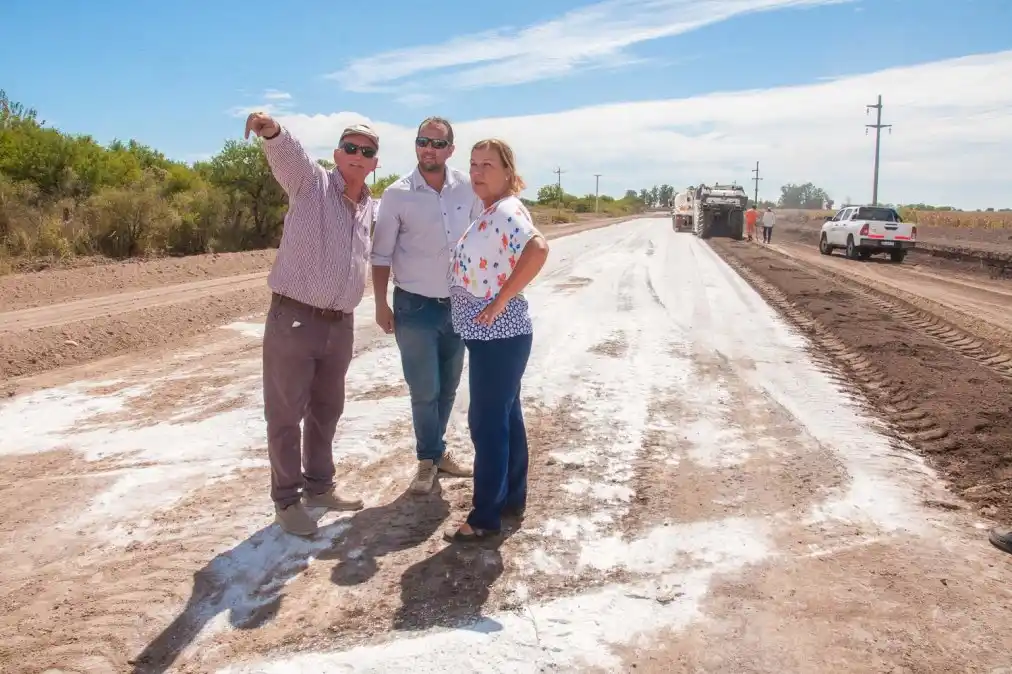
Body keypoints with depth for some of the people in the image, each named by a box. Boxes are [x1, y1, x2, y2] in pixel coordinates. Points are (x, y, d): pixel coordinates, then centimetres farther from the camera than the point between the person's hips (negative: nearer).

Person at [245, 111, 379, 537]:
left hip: (340, 324, 6)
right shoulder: (310, 182, -4)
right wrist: (271, 131, -46)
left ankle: (318, 486, 34)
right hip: (293, 318, -6)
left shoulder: (370, 209, 14)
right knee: (286, 414, 2)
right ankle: (286, 500, 15)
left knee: (327, 410, 18)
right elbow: (287, 151, -25)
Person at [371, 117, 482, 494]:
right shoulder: (397, 194, -9)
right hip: (415, 307, -3)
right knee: (424, 390, 2)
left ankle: (435, 451, 34)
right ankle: (429, 458, 23)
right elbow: (381, 254, -4)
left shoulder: (467, 188, -2)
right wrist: (381, 305, -7)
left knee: (447, 388, 15)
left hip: (458, 304, 3)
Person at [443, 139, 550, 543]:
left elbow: (538, 249, -34)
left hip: (498, 335, -10)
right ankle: (512, 499, 30)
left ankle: (486, 517, 8)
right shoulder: (490, 213, 14)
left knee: (487, 421, -3)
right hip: (492, 334, 10)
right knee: (505, 417, 17)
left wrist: (501, 301, -29)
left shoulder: (506, 211, -17)